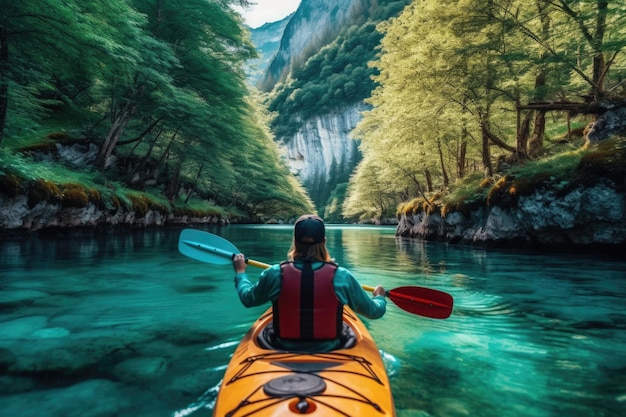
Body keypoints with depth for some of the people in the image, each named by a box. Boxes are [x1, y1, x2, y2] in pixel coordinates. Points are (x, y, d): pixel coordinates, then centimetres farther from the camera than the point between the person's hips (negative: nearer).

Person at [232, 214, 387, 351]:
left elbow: (247, 299, 4)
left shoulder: (275, 274, -17)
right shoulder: (341, 276, -18)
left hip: (284, 350, 1)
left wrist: (240, 272, 23)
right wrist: (379, 296, 20)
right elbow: (374, 311, -4)